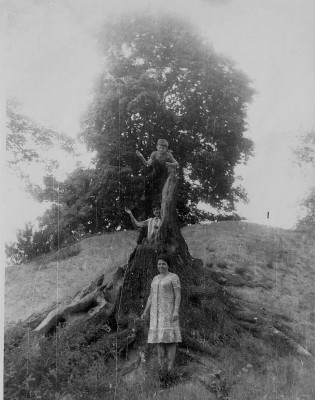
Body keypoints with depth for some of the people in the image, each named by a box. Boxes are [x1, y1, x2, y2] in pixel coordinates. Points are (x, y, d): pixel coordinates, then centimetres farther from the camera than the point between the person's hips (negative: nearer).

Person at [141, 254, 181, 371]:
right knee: (159, 337, 5)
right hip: (157, 312, 7)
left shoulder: (174, 277, -5)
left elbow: (178, 295, -10)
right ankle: (161, 367, 10)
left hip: (169, 310, -6)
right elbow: (151, 297, 15)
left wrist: (176, 311, -21)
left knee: (170, 337, -7)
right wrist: (145, 312, 9)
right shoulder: (156, 279, 15)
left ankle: (170, 368, -3)